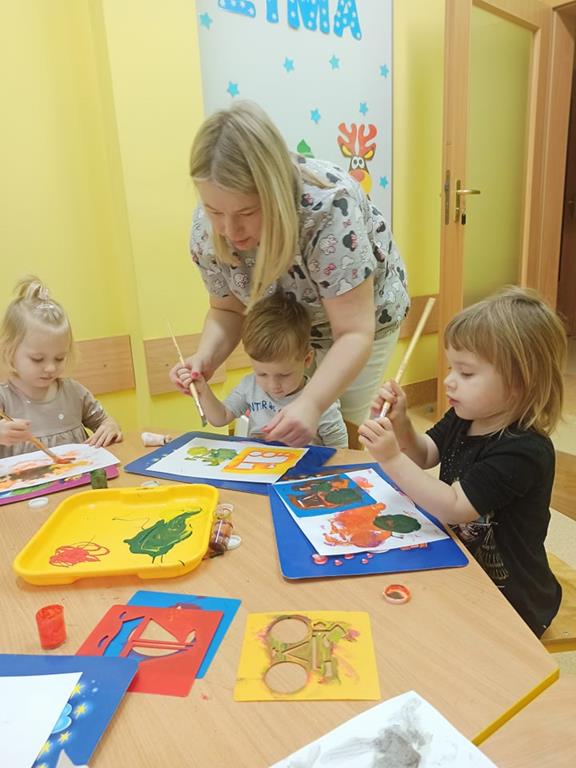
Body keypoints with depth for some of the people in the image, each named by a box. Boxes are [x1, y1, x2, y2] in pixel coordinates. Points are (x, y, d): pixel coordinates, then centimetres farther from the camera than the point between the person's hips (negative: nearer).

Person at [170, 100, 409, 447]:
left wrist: (312, 403, -52)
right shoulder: (207, 227, -24)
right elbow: (227, 310, -8)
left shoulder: (328, 207, -38)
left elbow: (354, 333, -36)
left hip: (360, 316, -3)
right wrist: (206, 358, -28)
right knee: (285, 439, 7)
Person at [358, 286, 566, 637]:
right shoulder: (463, 419, -5)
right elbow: (424, 456, 10)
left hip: (509, 598, -7)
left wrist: (392, 459, -34)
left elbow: (453, 508, -30)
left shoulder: (524, 451, -28)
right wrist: (400, 421, -9)